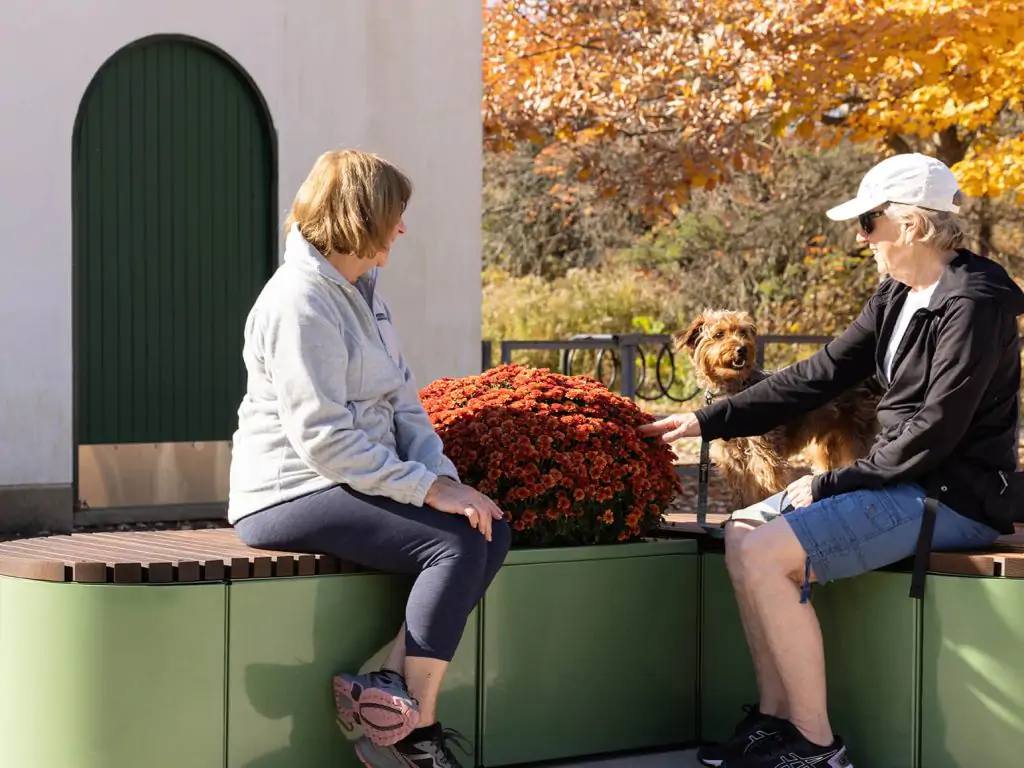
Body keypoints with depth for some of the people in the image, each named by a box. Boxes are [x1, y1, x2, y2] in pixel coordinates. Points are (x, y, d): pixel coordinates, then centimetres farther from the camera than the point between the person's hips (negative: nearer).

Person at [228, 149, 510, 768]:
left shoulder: (364, 292, 14)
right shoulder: (300, 300, -16)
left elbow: (403, 404, 11)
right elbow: (322, 439, -22)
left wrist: (445, 478, -6)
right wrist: (429, 487, -22)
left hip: (352, 482, 9)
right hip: (292, 495, -9)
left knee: (490, 531, -8)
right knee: (456, 544, -22)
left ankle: (388, 690, -10)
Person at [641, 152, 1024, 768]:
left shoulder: (972, 305, -18)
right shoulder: (897, 297, 10)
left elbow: (933, 433, -22)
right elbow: (818, 377, 12)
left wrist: (832, 484, -14)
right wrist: (707, 422, 8)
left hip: (953, 499, -10)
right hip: (908, 482, 10)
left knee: (765, 554, -20)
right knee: (743, 531, 8)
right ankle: (776, 718, 7)